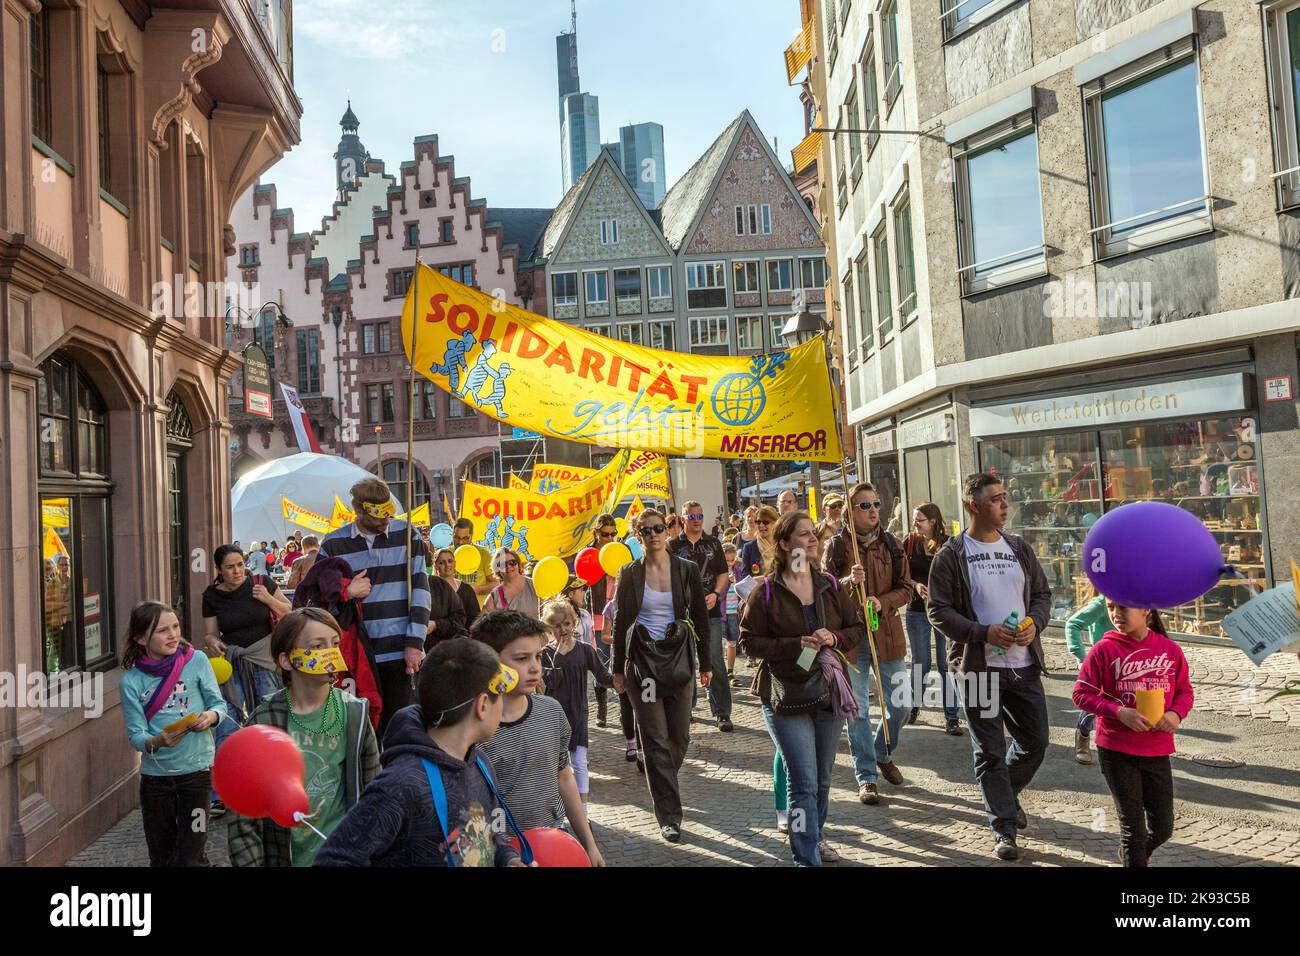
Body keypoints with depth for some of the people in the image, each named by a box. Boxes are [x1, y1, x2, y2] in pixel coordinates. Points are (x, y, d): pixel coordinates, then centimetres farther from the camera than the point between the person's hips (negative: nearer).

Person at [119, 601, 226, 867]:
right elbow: (135, 735, -8)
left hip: (196, 768, -1)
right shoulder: (132, 681, -6)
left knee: (191, 857, -1)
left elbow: (219, 703, 0)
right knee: (161, 857, 16)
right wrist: (156, 742, -29)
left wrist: (210, 716, -22)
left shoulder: (196, 661, -7)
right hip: (155, 774, 1)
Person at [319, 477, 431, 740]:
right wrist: (346, 592, -9)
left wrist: (415, 642, -5)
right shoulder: (334, 544, 4)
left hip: (400, 651, 0)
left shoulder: (406, 534, 4)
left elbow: (420, 589, 1)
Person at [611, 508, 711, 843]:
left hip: (678, 659, 2)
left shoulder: (687, 570, 0)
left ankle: (662, 785, 37)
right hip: (642, 661, -1)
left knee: (680, 736, 7)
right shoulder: (629, 573, -2)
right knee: (656, 739, -2)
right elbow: (621, 622, 2)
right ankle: (669, 817, 5)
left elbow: (701, 619, 4)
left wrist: (706, 664, 4)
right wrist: (618, 669, 2)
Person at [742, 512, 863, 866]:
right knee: (804, 782, -7)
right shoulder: (767, 592, -8)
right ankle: (807, 857, 3)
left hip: (829, 692, 5)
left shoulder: (831, 587, 4)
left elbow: (857, 628, 9)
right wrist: (796, 645, -19)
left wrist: (834, 638, -12)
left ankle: (813, 836, 39)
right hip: (787, 697, -5)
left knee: (823, 778, 18)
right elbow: (750, 639, -7)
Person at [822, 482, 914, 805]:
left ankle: (883, 754, 33)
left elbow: (905, 589, 4)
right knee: (857, 709, 3)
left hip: (888, 634, 3)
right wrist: (849, 582, -22)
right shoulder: (836, 546, -2)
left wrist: (882, 602, -15)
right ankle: (866, 776, 15)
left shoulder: (891, 545, 5)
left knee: (900, 703, 6)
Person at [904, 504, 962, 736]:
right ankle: (914, 706, 29)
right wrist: (916, 586, -16)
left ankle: (951, 718, 6)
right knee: (921, 663, 7)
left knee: (946, 664, 0)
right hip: (917, 610, 1)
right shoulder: (910, 543, 1)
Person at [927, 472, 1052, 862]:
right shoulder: (951, 555, -7)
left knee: (1035, 742, 12)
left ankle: (1004, 794, 39)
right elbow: (938, 610, -9)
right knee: (990, 751, 3)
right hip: (978, 666, -5)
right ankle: (1004, 827, 15)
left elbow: (1042, 594, 14)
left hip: (1024, 666, 5)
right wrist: (983, 632, -19)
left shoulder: (1020, 549, 9)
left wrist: (1035, 623, -7)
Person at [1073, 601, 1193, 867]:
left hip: (1157, 751, 3)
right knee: (1133, 824, 5)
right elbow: (1081, 694, -7)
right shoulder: (1104, 649, -9)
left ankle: (1134, 855, 43)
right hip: (1116, 751, -3)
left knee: (1163, 827, 14)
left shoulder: (1170, 649, -1)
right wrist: (1119, 711, -20)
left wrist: (1176, 714, -11)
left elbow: (1185, 690, 9)